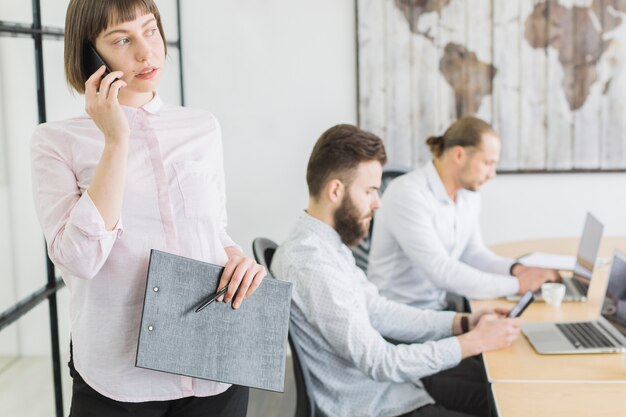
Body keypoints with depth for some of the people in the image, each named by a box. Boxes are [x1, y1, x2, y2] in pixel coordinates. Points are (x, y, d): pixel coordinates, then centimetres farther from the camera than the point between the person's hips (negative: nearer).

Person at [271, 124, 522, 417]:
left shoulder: (326, 244, 4)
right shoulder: (312, 263, -27)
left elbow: (378, 312, 10)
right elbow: (380, 363, -25)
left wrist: (463, 322, 1)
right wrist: (475, 341, -18)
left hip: (391, 382, 9)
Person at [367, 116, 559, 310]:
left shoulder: (469, 195, 4)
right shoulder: (407, 194, -21)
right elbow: (442, 271, -25)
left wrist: (516, 269, -5)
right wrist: (517, 284, -21)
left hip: (439, 309, 7)